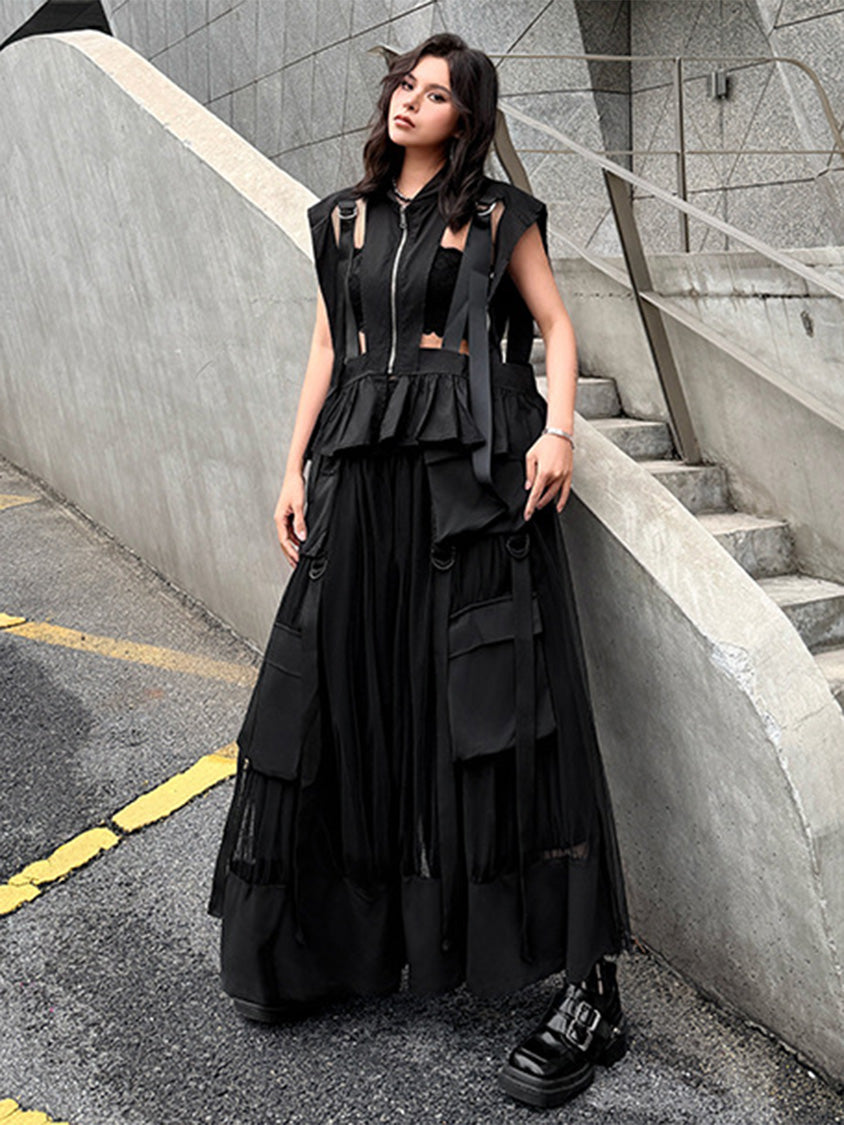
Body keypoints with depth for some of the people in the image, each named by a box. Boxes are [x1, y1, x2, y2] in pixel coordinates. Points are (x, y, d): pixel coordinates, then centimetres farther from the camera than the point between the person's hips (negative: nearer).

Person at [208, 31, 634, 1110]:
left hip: (473, 467, -4)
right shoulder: (343, 216, 19)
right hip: (363, 470, 5)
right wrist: (297, 467, 10)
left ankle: (590, 990, -2)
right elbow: (328, 348, 18)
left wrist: (557, 430, -13)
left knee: (500, 705, -9)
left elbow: (556, 326, 5)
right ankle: (333, 939, 23)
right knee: (342, 693, 4)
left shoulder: (496, 214, 8)